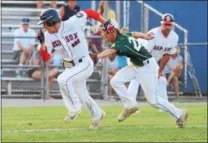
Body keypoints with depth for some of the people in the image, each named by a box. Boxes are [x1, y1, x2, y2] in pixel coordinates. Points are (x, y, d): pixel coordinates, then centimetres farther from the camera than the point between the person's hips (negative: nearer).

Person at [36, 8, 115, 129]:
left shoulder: (73, 23, -21)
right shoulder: (49, 36, -7)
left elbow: (90, 13, -10)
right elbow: (45, 58, -9)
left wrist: (106, 23, -10)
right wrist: (42, 43, -24)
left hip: (84, 64, -7)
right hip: (70, 67, 7)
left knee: (63, 79, -29)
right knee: (82, 96, 17)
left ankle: (74, 108, -11)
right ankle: (97, 115, 43)